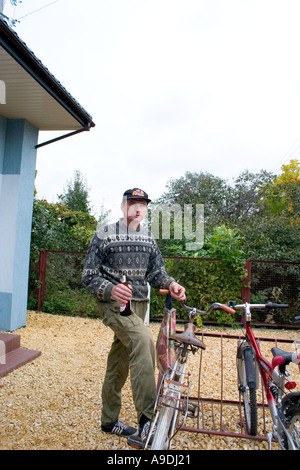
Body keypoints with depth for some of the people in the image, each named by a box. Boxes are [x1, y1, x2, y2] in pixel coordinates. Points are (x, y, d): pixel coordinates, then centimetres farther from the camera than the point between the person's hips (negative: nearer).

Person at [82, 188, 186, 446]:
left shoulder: (148, 238, 10)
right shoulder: (104, 234, -6)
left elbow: (156, 272, 9)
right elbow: (89, 276, -8)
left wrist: (171, 284, -14)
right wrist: (111, 289, -29)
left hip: (139, 304, 6)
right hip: (113, 303, -5)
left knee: (119, 363, 14)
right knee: (143, 339, -30)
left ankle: (110, 420, 32)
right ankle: (147, 418, -23)